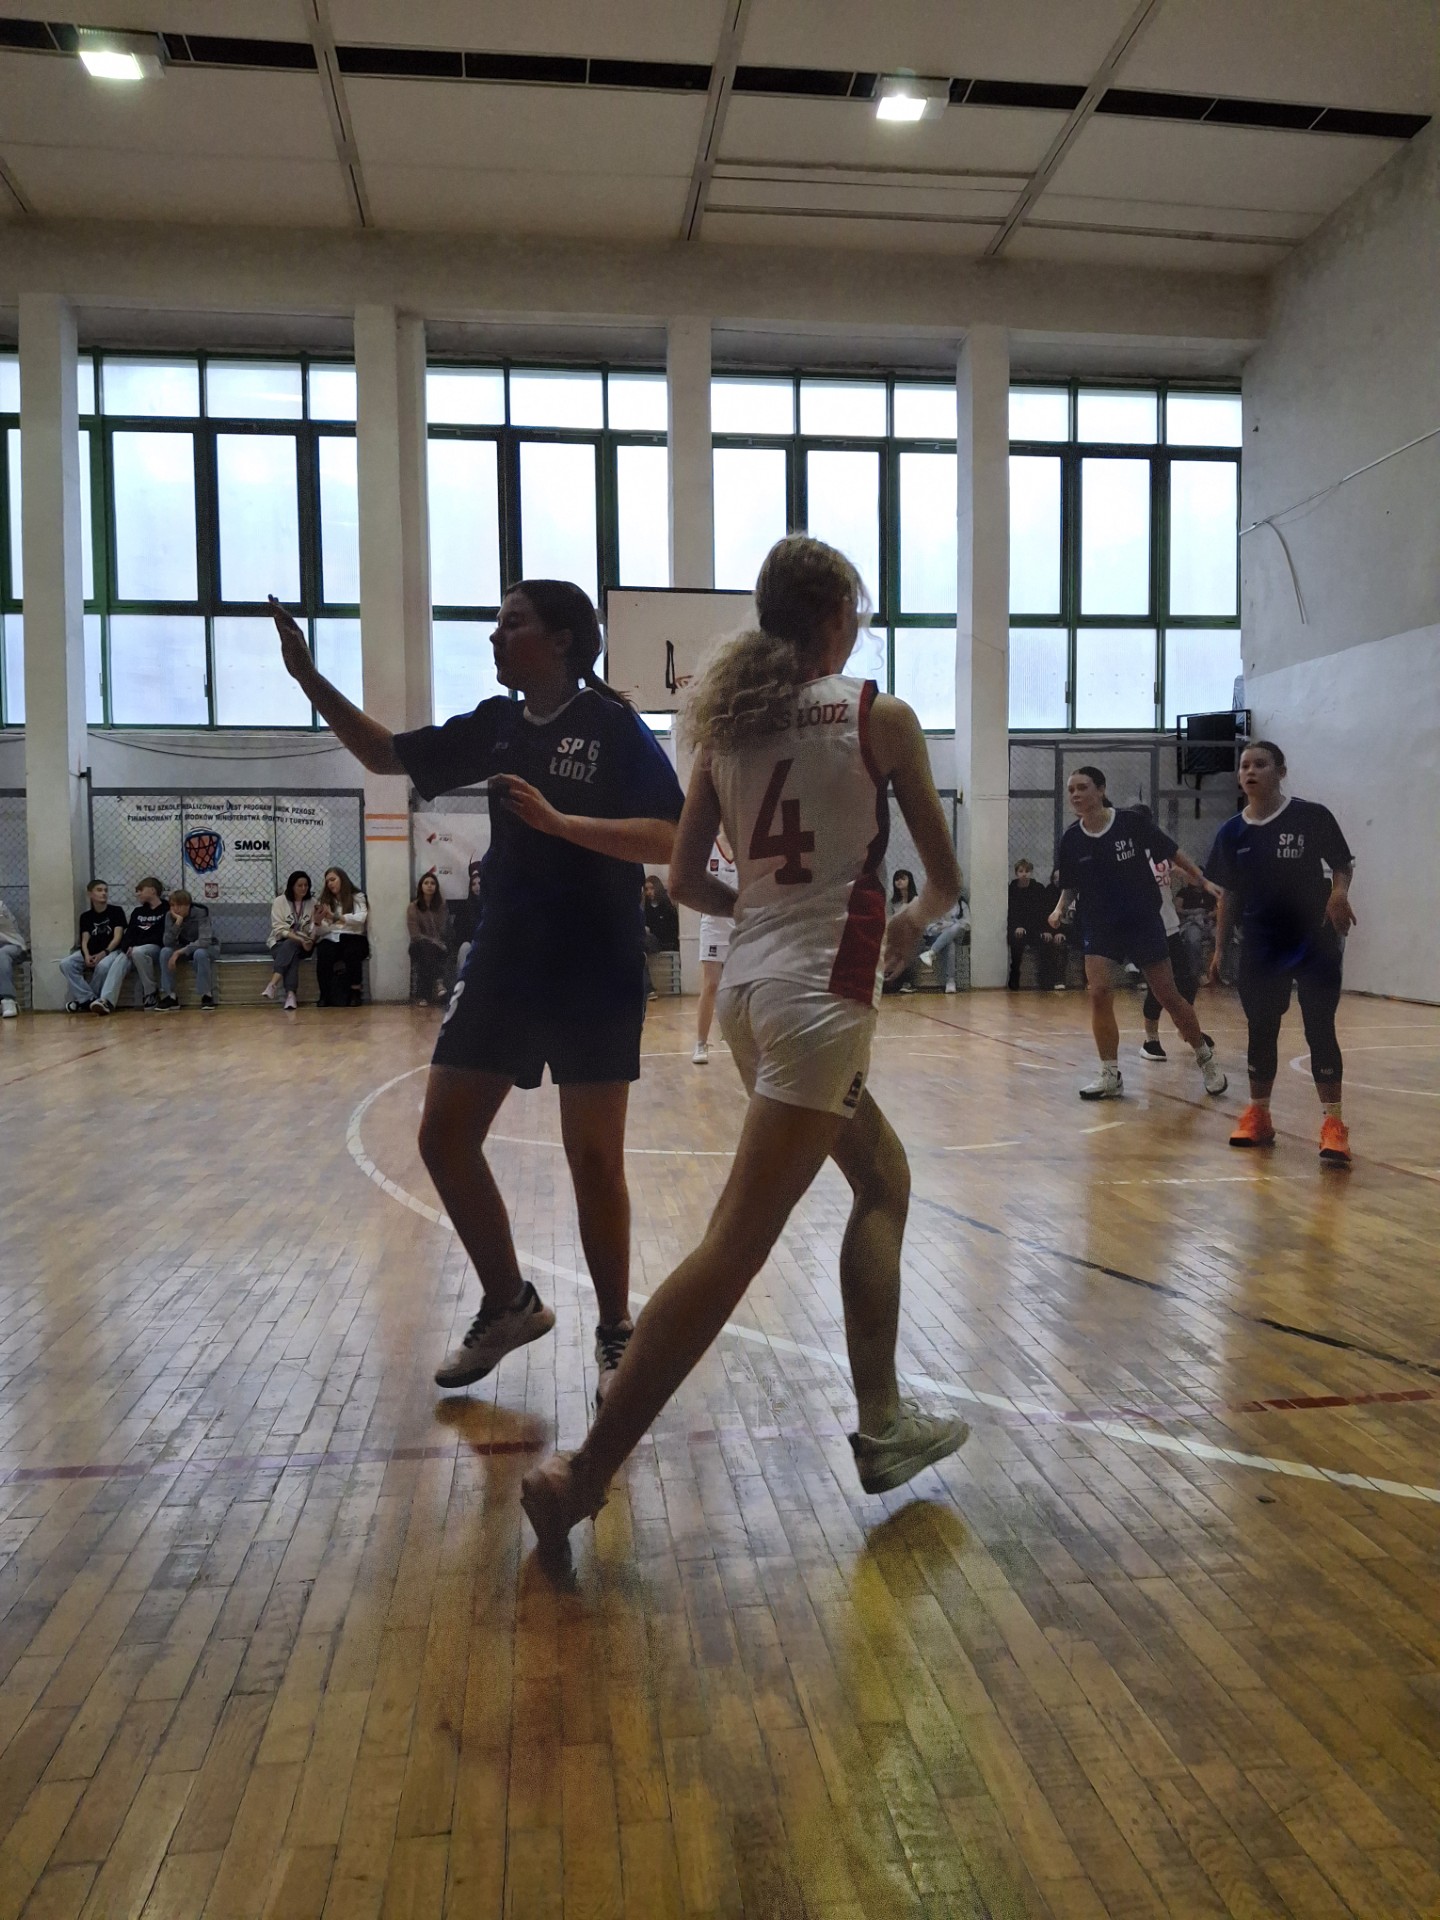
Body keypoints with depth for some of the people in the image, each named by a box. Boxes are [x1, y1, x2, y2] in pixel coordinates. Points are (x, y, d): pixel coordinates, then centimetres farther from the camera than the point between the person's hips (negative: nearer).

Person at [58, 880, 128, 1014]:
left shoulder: (117, 911, 2)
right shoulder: (85, 916, 12)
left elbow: (117, 937, -7)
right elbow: (84, 940, 2)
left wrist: (104, 953, -23)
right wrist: (87, 956, -20)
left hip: (112, 951, -4)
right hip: (91, 953, 4)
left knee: (103, 965, -39)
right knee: (66, 964, -23)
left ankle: (85, 998, -25)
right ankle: (90, 998, -24)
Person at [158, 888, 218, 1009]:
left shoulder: (200, 913, -26)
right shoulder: (170, 916, -14)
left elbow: (205, 941, -36)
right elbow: (167, 942, -22)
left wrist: (181, 951, -41)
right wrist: (178, 922, -35)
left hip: (204, 947, -4)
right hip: (183, 948, 4)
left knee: (200, 953, -38)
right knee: (165, 951, -26)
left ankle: (207, 996, -25)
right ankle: (169, 996, -18)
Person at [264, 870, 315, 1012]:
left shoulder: (312, 903, 10)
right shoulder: (279, 901, 1)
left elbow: (313, 930, 4)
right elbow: (279, 929, -7)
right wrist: (299, 939, -20)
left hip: (302, 944, 1)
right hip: (280, 943, -1)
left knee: (290, 947, -34)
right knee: (291, 953, -35)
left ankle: (273, 983, -49)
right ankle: (291, 995, -51)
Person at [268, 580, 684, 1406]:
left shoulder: (614, 727, -8)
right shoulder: (496, 725, 9)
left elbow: (669, 840, -17)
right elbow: (387, 754, 17)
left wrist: (558, 821, -24)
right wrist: (310, 677, 8)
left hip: (596, 976, -6)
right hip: (503, 966, 6)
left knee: (594, 1159, 1)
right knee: (445, 1135, 5)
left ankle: (617, 1331, 21)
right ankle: (510, 1305, 24)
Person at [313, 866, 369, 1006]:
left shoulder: (357, 897, 9)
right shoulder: (324, 901, 17)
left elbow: (361, 918, -12)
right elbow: (320, 932, 8)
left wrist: (336, 917, -22)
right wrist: (317, 922, -15)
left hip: (352, 937, -2)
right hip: (330, 939, 2)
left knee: (352, 952, -36)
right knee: (324, 955, -32)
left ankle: (355, 992, -20)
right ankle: (324, 995, -16)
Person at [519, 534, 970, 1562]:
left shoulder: (729, 720, 10)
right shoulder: (881, 715, -3)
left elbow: (686, 879, 10)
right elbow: (946, 876, 4)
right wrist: (916, 919, 26)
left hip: (752, 980, 7)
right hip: (823, 988, -7)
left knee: (885, 1180, 23)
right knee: (739, 1245, -5)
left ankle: (884, 1422, 28)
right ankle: (585, 1472, -3)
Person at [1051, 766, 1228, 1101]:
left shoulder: (1133, 823, -11)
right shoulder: (1071, 839, -2)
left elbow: (1174, 854, -1)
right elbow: (1070, 886, 9)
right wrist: (1060, 908, -9)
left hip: (1144, 923, -2)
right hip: (1100, 929, 2)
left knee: (1169, 997, 3)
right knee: (1099, 994, -15)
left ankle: (1205, 1058, 26)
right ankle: (1111, 1076, -3)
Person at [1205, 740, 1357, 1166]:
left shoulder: (1312, 817, -7)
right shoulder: (1232, 833, 3)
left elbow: (1342, 864, 1)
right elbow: (1227, 894, 9)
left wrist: (1339, 892, -21)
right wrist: (1219, 948, 7)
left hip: (1314, 944, -3)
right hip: (1259, 950, 4)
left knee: (1320, 1031, -5)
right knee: (1261, 1033, 11)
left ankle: (1333, 1125, -1)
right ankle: (1258, 1116, 24)